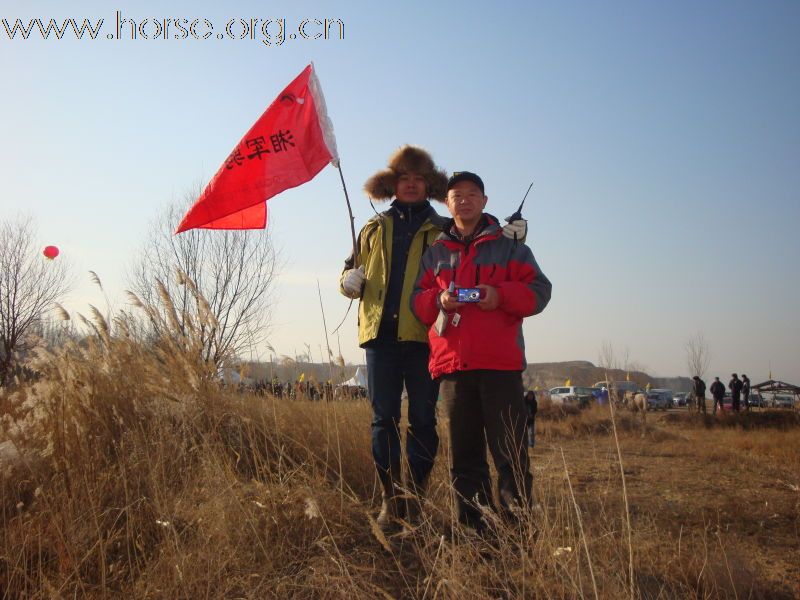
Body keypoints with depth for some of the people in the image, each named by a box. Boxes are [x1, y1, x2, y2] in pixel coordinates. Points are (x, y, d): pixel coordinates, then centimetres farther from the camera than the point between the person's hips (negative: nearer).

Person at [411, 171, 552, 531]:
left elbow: (539, 290, 4)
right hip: (452, 365, 3)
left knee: (511, 450, -4)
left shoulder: (509, 248, 12)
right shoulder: (433, 253, 19)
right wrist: (438, 301, -6)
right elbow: (416, 299, 16)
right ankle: (474, 527, 14)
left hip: (500, 364, -3)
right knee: (463, 453, 6)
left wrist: (501, 296, -13)